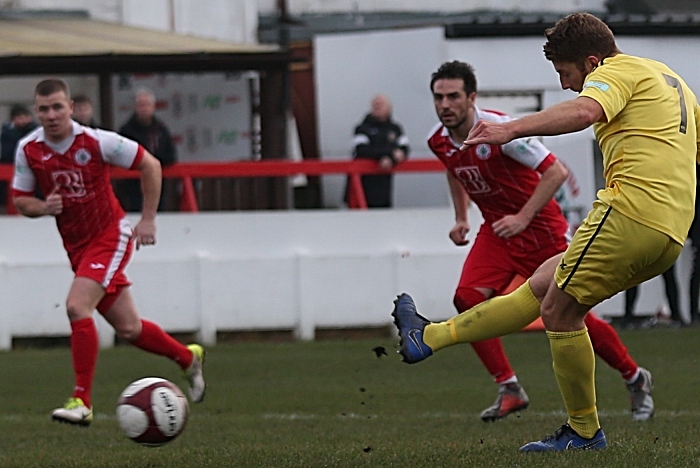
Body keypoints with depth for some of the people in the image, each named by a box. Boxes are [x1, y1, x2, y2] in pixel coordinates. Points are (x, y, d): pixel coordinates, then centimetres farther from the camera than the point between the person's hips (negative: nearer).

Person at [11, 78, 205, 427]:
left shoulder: (97, 141, -16)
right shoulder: (28, 150, -6)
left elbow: (150, 165, -6)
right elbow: (20, 200, 5)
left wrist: (148, 220, -7)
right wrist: (43, 207, -18)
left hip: (110, 237, -5)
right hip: (76, 247, 5)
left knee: (77, 306, -25)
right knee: (128, 328, 11)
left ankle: (82, 401, -22)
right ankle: (188, 357, 37)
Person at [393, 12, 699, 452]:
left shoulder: (619, 71, -3)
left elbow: (584, 111, -25)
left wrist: (511, 129, -35)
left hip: (633, 208, -10)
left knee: (560, 310, -3)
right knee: (542, 283, 14)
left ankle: (584, 431, 4)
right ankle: (431, 337, 20)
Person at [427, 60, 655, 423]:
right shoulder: (439, 141, -4)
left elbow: (556, 172, -23)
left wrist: (523, 218, -28)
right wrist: (461, 219, 14)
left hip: (541, 229, -6)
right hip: (497, 231, 6)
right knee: (468, 298, -18)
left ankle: (635, 379, 22)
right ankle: (509, 390, -10)